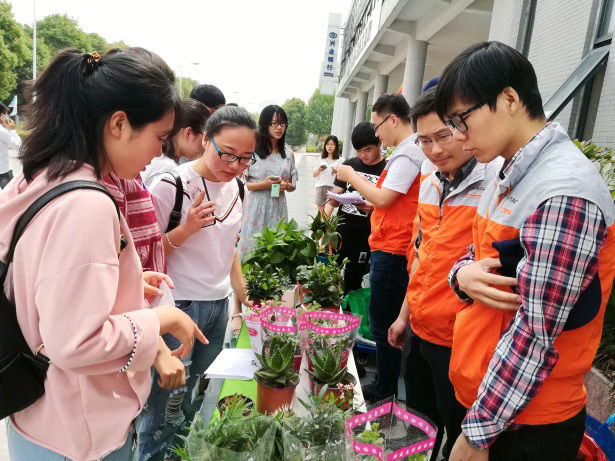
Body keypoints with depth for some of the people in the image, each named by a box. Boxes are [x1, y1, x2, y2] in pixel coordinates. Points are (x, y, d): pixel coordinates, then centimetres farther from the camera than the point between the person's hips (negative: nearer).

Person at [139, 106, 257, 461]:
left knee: (194, 399, 19)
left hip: (220, 306, 6)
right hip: (179, 307, -6)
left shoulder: (235, 186, 3)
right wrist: (186, 229, -27)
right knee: (166, 400, 4)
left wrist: (242, 296, 19)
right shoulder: (172, 184, -16)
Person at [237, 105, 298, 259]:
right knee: (252, 247, 0)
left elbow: (293, 185, 18)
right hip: (255, 207, -3)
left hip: (278, 208, 4)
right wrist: (263, 184, -16)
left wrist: (285, 185, -4)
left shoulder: (288, 153, 11)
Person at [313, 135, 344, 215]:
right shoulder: (321, 159, 15)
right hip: (320, 187, 4)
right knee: (320, 212, 4)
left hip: (332, 187, -4)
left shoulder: (340, 160, 4)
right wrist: (319, 169, -3)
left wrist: (336, 171, -15)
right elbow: (314, 174, 18)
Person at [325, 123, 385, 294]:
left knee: (352, 282, 3)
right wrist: (324, 219, -6)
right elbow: (335, 195, 12)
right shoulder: (350, 164, 11)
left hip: (365, 234, -4)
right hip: (341, 228, 4)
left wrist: (373, 208, -25)